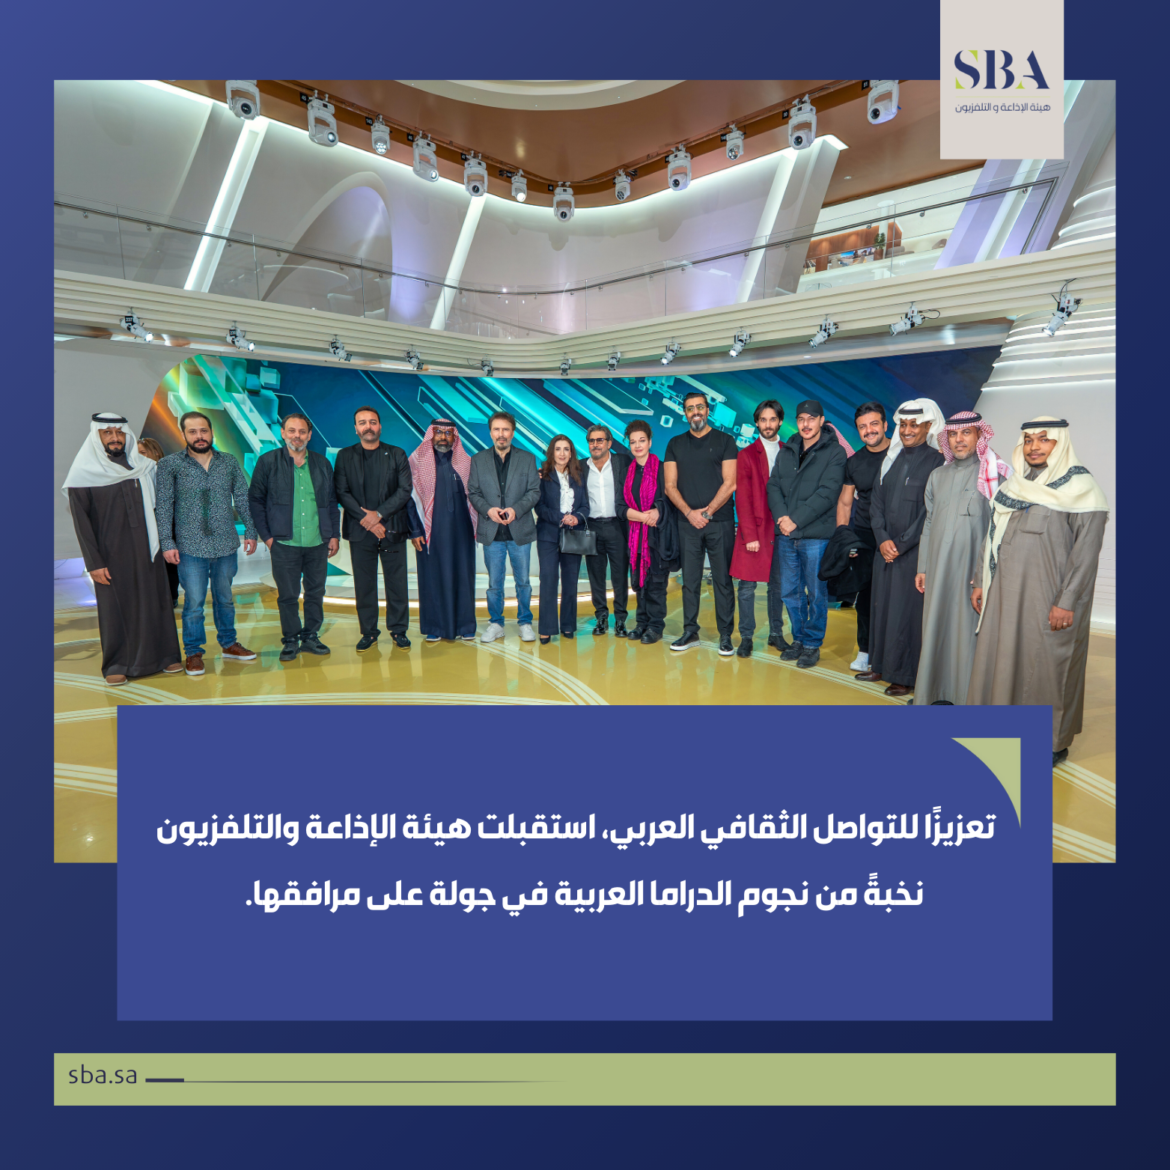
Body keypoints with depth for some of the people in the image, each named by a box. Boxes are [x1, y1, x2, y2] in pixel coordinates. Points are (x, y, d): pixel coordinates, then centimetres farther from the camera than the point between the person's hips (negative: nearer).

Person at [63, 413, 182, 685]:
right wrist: (93, 562, -10)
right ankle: (116, 665, 13)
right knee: (114, 608, 3)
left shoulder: (143, 466, 7)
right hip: (111, 555, -3)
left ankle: (164, 655, 17)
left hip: (146, 550, 3)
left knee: (155, 601, 7)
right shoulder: (84, 473, -3)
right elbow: (81, 520, -5)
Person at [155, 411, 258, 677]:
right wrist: (167, 543, -7)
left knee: (225, 598, 15)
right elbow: (163, 506, -2)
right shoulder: (169, 465, -2)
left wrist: (250, 532, 6)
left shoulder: (229, 462, 5)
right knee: (193, 603, 0)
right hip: (191, 548, -2)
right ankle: (193, 653, 14)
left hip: (226, 545, 3)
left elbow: (243, 499, 10)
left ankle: (228, 644, 28)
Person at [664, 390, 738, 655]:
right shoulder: (675, 444, 12)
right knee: (690, 580, 5)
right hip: (687, 522, 2)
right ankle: (690, 632, 13)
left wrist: (707, 512, -10)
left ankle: (725, 635, 6)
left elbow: (730, 483, -3)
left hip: (720, 522, -2)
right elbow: (670, 486, 5)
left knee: (722, 580, 0)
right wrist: (690, 513, -8)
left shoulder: (724, 441, 5)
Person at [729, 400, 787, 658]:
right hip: (754, 530, -2)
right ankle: (746, 637, 7)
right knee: (747, 586, -2)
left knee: (778, 584, 8)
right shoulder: (746, 455, 4)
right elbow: (743, 499, -2)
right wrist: (749, 535, -9)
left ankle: (776, 634, 20)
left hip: (781, 529, 2)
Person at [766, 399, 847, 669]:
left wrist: (796, 520, -16)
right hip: (785, 535, 5)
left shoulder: (835, 452, -2)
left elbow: (827, 493, -11)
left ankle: (813, 644, 16)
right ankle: (798, 639, 26)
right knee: (790, 591, 11)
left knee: (816, 593, 3)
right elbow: (773, 485, 8)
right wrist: (781, 517, -9)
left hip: (816, 535, -4)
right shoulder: (786, 451, 13)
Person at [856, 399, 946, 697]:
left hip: (914, 550, -5)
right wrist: (882, 538, -4)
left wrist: (901, 544, -11)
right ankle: (881, 665, 22)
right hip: (885, 549, 6)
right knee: (881, 605, 10)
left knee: (907, 610, -1)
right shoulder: (891, 457, 11)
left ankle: (905, 676, 9)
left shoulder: (936, 461, -6)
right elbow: (876, 501, 9)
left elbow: (930, 512, -10)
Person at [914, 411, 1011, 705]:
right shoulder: (938, 475, 13)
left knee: (969, 630, -2)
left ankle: (970, 695, 10)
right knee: (937, 628, 8)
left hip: (972, 570, -5)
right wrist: (922, 567, 12)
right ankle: (941, 692, 19)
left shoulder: (994, 474, -3)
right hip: (938, 569, 5)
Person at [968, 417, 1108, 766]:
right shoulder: (1013, 487, 12)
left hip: (1048, 599, -6)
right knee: (1000, 661, 8)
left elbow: (1086, 549, -12)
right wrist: (981, 582, 12)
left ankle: (1053, 742, 18)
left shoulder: (1080, 488, -7)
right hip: (1005, 595, 6)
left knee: (1046, 666, 2)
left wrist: (1067, 602, -17)